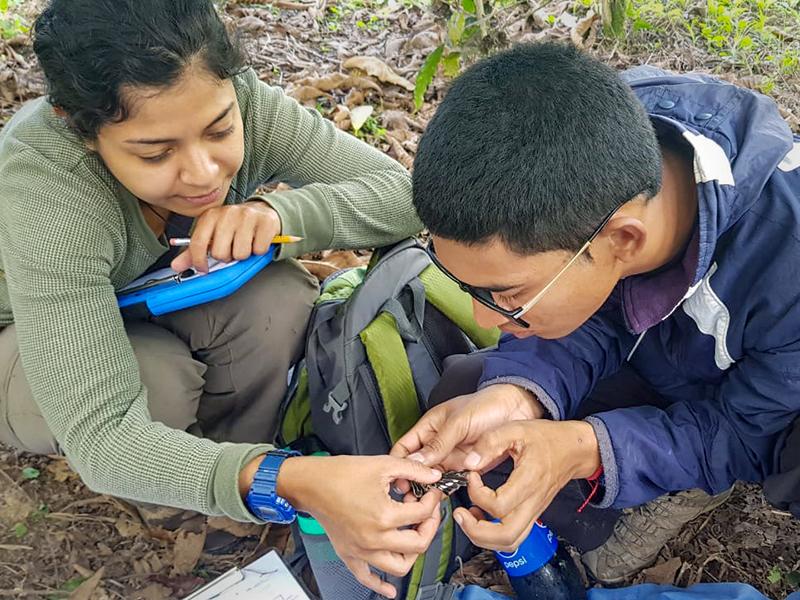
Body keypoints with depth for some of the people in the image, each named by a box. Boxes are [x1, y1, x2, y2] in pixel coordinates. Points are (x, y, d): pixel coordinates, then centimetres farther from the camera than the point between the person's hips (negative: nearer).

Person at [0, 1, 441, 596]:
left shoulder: (241, 103, -28)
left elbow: (408, 194, -25)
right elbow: (101, 436, -42)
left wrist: (281, 210, -44)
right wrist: (293, 482, -57)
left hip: (149, 297, 3)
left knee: (278, 299, -27)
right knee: (160, 379, -34)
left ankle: (230, 451, 0)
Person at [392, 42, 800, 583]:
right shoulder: (568, 192, -28)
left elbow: (750, 430, -25)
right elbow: (593, 322, -12)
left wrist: (586, 449, -39)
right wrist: (518, 396, -33)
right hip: (658, 372, 5)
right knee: (460, 391, -11)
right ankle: (684, 485, 0)